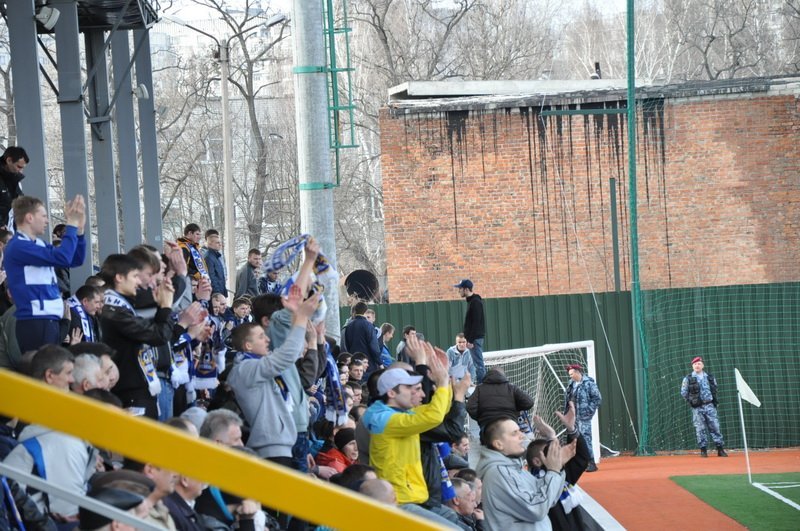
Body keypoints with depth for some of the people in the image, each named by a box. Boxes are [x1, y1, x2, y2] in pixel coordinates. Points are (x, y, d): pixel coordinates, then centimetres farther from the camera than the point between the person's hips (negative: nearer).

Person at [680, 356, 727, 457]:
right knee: (700, 429, -2)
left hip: (709, 406, 2)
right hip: (697, 408, -2)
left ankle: (720, 449, 1)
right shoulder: (688, 378, 2)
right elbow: (683, 392, 5)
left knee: (715, 427, -1)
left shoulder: (710, 377, 11)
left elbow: (714, 390, 20)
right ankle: (703, 450, 4)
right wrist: (691, 401, 1)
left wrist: (714, 401, 12)